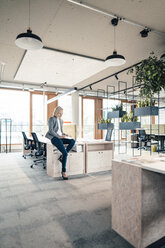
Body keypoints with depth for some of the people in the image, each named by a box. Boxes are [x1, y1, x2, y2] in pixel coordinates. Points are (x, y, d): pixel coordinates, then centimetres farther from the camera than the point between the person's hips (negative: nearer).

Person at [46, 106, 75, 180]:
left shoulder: (61, 120, 19)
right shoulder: (52, 119, -3)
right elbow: (50, 131, -13)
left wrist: (64, 134, 0)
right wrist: (59, 136, -19)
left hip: (60, 137, 7)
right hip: (54, 138, -7)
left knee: (73, 141, -22)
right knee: (65, 153, -24)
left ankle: (62, 157, -16)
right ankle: (63, 172, -12)